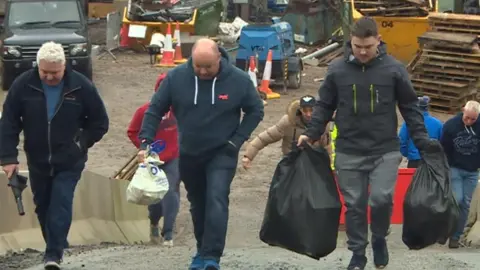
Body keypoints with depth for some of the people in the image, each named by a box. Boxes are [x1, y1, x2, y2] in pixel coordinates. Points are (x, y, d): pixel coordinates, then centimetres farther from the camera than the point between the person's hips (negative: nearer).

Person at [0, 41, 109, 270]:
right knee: (43, 206, 14)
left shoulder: (81, 86, -12)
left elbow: (100, 122, 0)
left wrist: (82, 143, -8)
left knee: (61, 205, -12)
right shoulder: (23, 85, -11)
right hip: (37, 162, 3)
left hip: (69, 163, -2)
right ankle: (55, 247, 31)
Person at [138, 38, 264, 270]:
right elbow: (154, 110, -3)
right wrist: (146, 143, -13)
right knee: (198, 204, 15)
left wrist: (237, 140, -9)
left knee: (216, 200, -19)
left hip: (221, 154, -3)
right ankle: (203, 251, 33)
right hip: (189, 155, 3)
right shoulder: (176, 77, -11)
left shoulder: (239, 80, -13)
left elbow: (255, 111, 0)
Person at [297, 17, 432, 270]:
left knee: (381, 199, -14)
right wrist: (311, 134, -2)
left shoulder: (394, 69, -3)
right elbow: (324, 106, 9)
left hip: (385, 151, -1)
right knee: (354, 205, 5)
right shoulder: (337, 69, 0)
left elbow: (410, 107, 4)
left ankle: (379, 238, 14)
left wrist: (422, 140, -2)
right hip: (348, 152, 2)